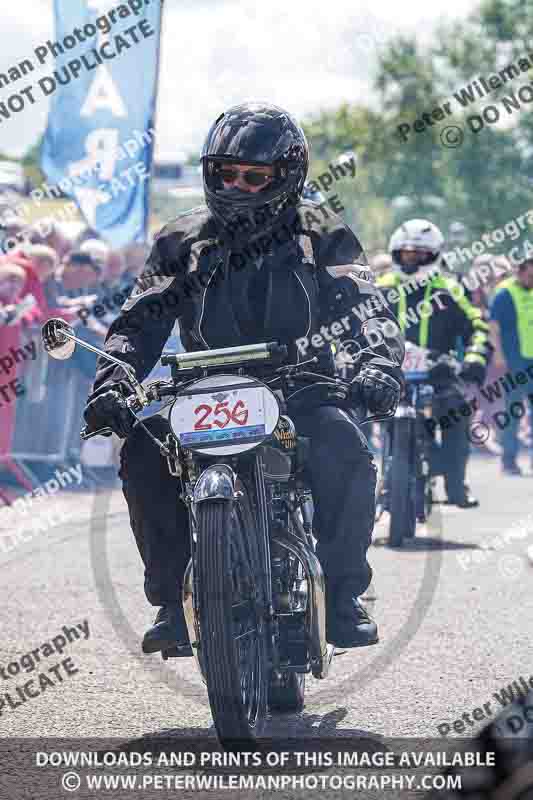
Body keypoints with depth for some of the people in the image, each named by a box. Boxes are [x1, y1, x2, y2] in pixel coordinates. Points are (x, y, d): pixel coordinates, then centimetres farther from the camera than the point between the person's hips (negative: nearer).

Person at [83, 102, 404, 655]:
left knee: (345, 450, -34)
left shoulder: (322, 240, 6)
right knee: (143, 453, -27)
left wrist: (378, 367, -26)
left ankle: (344, 595, -20)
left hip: (302, 395, -2)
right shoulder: (183, 243, 11)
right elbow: (138, 323, 4)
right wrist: (111, 382, -15)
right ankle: (173, 598, -17)